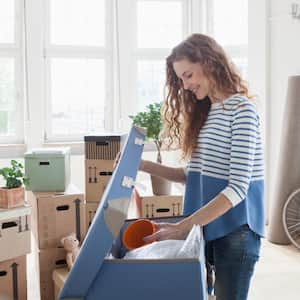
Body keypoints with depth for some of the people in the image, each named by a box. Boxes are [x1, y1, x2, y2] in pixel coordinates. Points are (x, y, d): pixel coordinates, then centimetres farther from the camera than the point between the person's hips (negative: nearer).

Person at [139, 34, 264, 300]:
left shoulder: (242, 109, -13)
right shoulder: (204, 113, 12)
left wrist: (181, 228, -26)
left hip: (235, 228, -7)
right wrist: (145, 166, 2)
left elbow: (237, 188, -21)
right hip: (206, 225, 7)